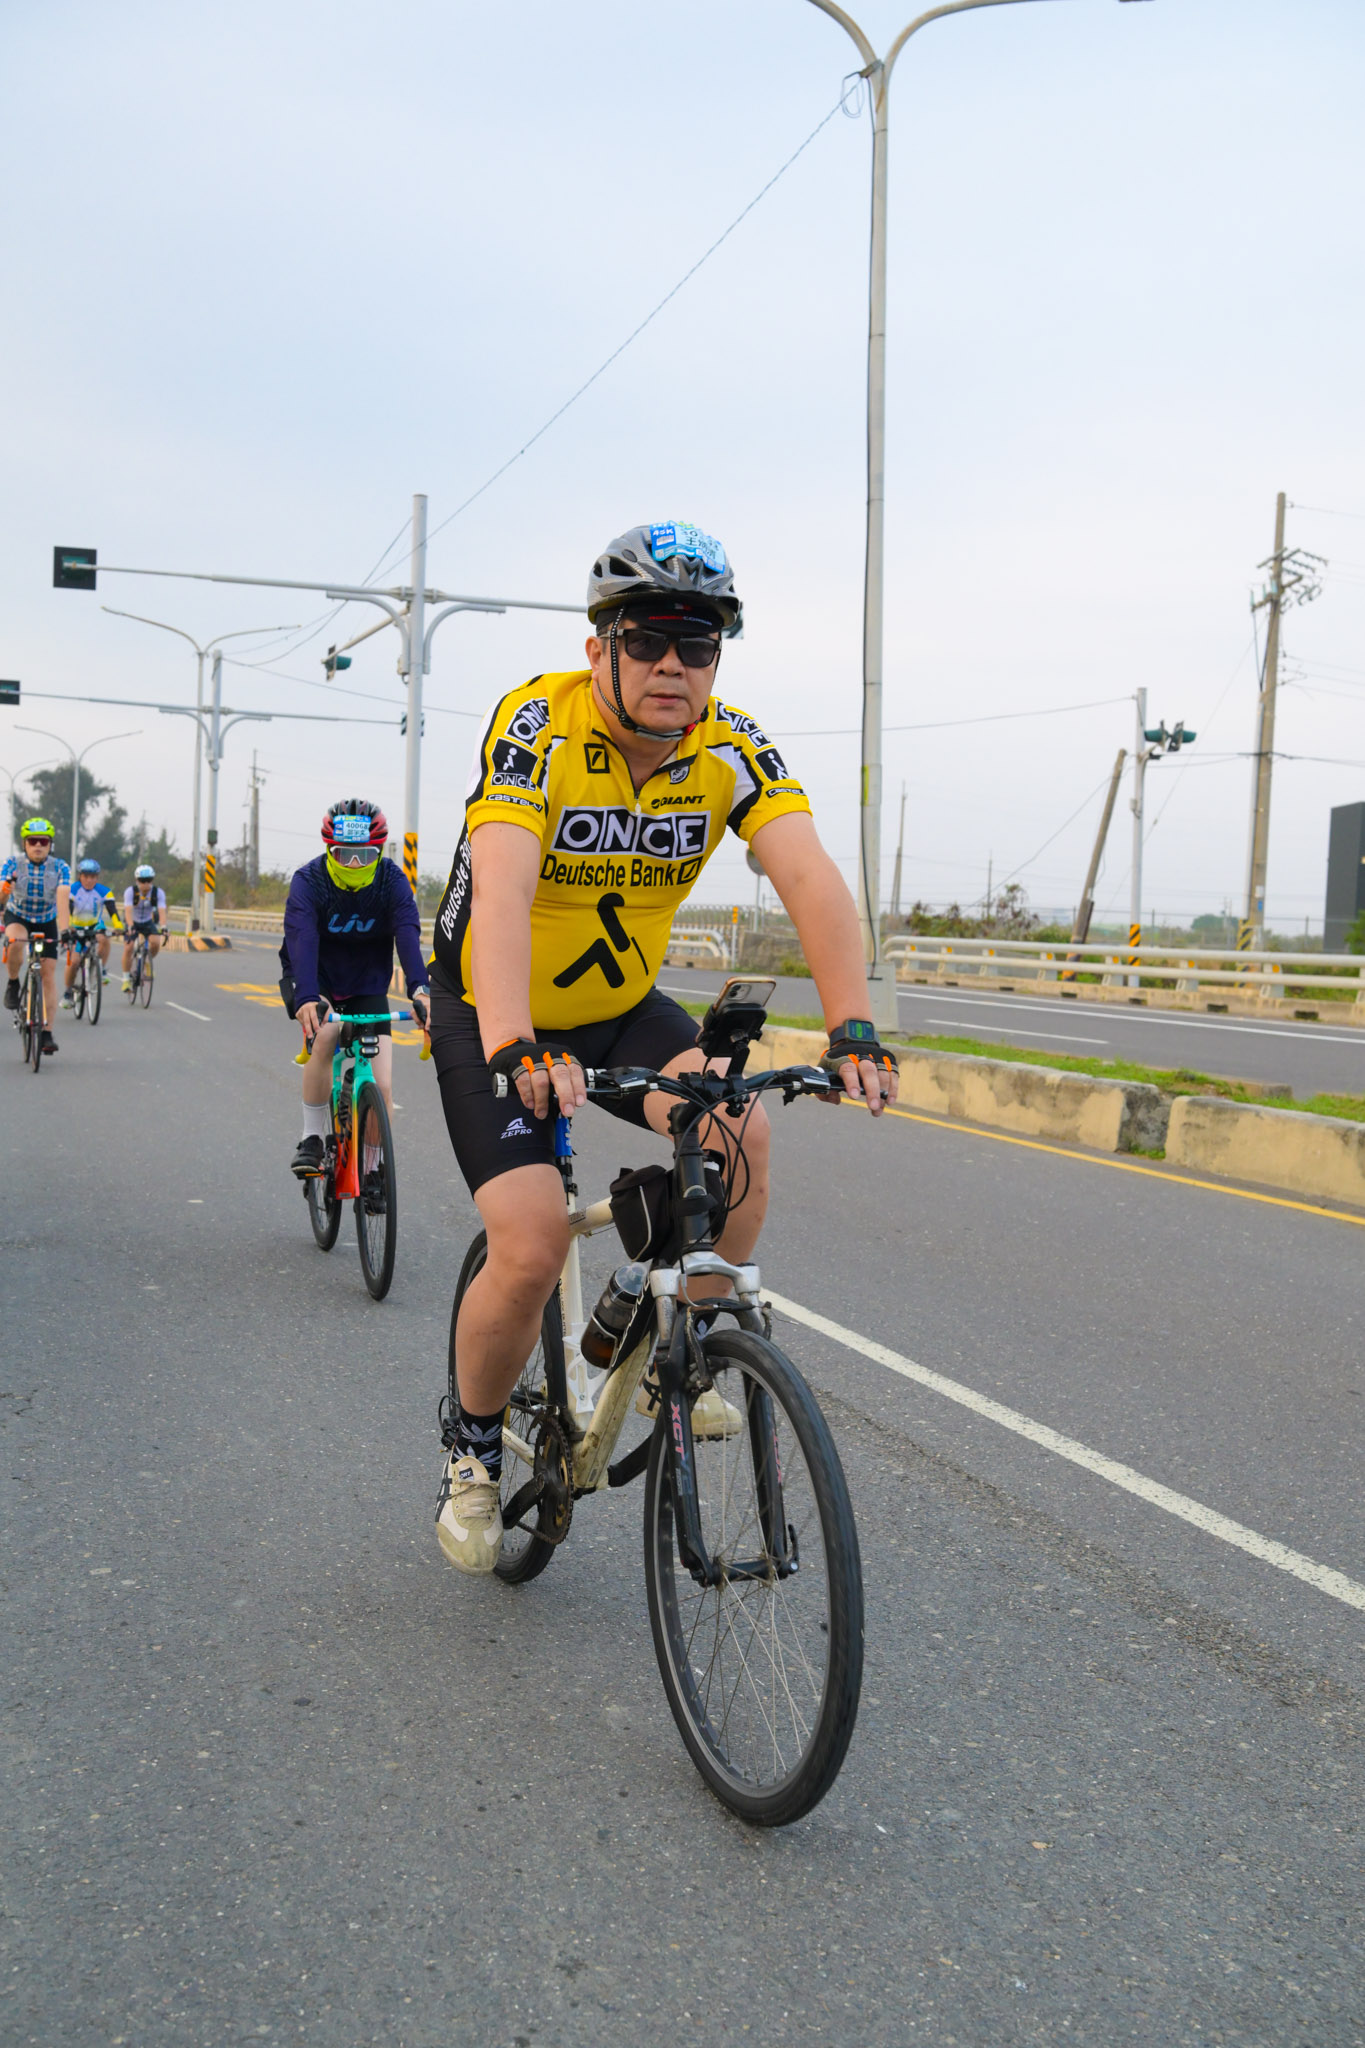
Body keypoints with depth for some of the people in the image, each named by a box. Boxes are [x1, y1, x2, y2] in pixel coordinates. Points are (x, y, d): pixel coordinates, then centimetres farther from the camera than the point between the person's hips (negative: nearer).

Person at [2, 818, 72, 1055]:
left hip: (47, 922, 1)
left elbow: (63, 898, -29)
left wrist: (63, 930, -42)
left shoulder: (60, 867, -17)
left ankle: (47, 1033, -3)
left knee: (49, 974, -7)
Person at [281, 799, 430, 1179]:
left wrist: (419, 990, -51)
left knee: (381, 1088, -9)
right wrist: (307, 999, -54)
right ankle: (312, 1139, -16)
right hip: (313, 980, -2)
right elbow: (302, 940, -37)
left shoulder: (392, 881, -18)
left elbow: (408, 934, -33)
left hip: (367, 986, 2)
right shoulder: (308, 880, -22)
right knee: (323, 1036, -34)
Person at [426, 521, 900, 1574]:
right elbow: (500, 891, -39)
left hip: (624, 1006, 4)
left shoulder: (733, 747, -13)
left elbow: (811, 878, -25)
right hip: (491, 1013, -4)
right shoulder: (538, 725, -24)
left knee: (743, 1138, -22)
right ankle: (473, 1448, 12)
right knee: (533, 1248, -17)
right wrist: (514, 1051, -54)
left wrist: (854, 1032, -40)